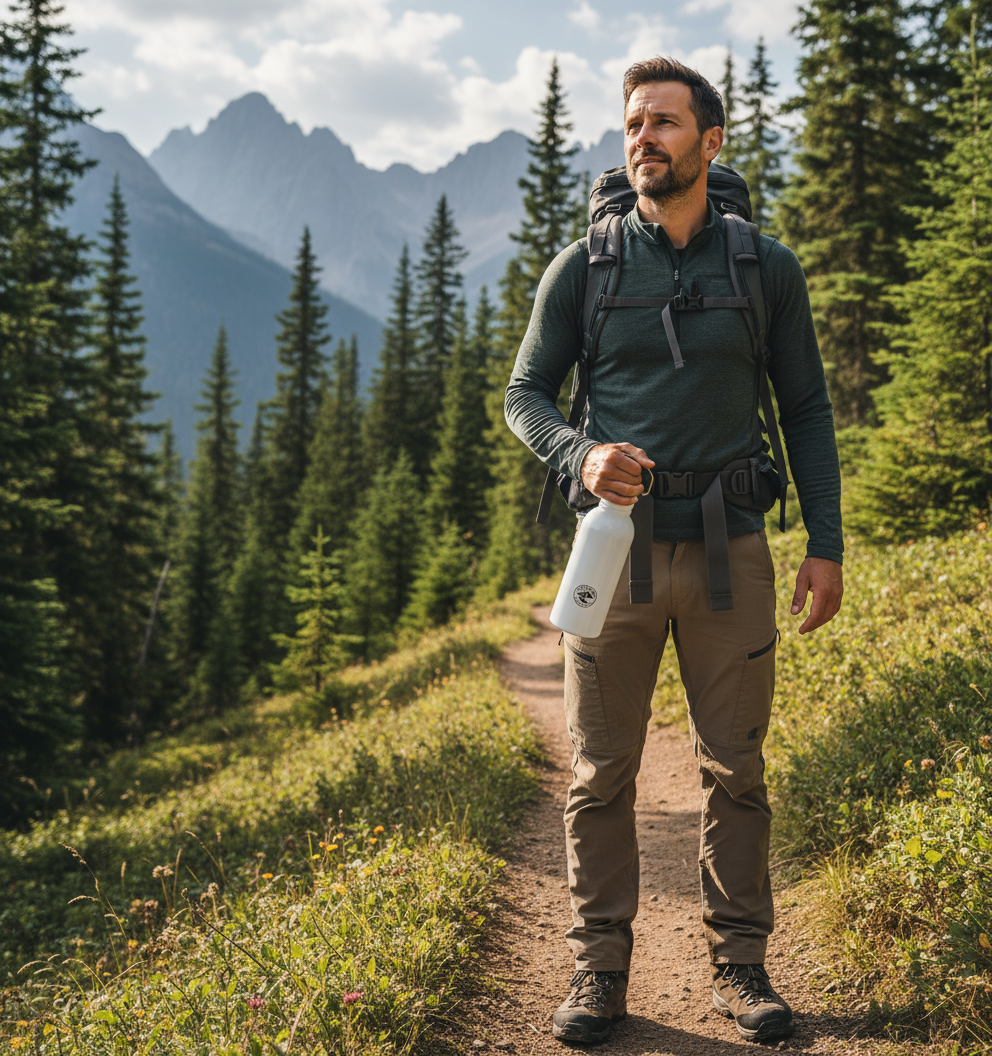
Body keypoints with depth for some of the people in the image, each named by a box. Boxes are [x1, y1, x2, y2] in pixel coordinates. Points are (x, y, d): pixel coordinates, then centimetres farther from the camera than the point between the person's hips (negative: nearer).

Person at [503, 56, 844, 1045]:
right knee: (600, 772, 4)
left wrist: (825, 543, 3)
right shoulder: (583, 267, 2)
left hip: (728, 550, 1)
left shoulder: (767, 267, 5)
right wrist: (581, 455, -15)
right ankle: (599, 966, 17)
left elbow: (806, 408, 10)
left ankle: (739, 962, 20)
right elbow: (525, 394, 7)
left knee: (735, 767, 6)